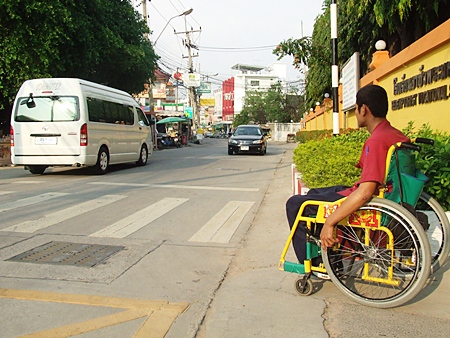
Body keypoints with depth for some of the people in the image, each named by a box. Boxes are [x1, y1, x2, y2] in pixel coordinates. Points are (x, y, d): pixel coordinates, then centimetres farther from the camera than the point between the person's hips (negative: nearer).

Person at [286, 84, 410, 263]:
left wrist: (329, 222, -31)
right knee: (313, 193, 27)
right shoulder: (397, 135, 3)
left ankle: (312, 262, 8)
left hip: (362, 205, -10)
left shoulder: (376, 141, -27)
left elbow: (365, 192, -35)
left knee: (295, 204, 0)